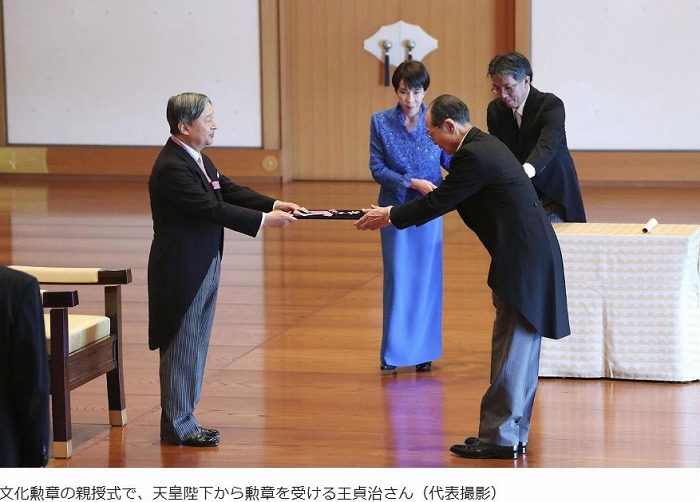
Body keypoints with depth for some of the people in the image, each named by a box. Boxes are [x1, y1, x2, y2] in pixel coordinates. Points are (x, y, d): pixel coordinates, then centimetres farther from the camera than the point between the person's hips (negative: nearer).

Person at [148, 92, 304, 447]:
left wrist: (274, 205, 0)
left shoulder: (196, 158, 10)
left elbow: (229, 191, 12)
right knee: (181, 348, 0)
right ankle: (177, 426, 9)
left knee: (195, 347, 15)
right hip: (182, 272, -10)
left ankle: (183, 420, 23)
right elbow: (212, 209, -25)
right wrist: (264, 220, -22)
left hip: (204, 268, 10)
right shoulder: (172, 168, -22)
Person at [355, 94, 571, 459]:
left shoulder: (472, 157, -17)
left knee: (511, 348, -5)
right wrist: (396, 213, 22)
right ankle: (514, 433, 21)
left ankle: (499, 438, 0)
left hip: (522, 261, -11)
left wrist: (389, 218, -1)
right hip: (530, 255, 11)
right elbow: (448, 198, 22)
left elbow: (438, 203, -13)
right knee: (519, 348, 14)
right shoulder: (484, 145, 14)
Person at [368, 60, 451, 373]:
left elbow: (451, 161, 3)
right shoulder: (381, 122, -3)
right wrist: (413, 183, -17)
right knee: (397, 277, 0)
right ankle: (393, 351, 8)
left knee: (427, 278, 4)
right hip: (395, 208, 0)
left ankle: (424, 351, 14)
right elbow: (377, 169, -5)